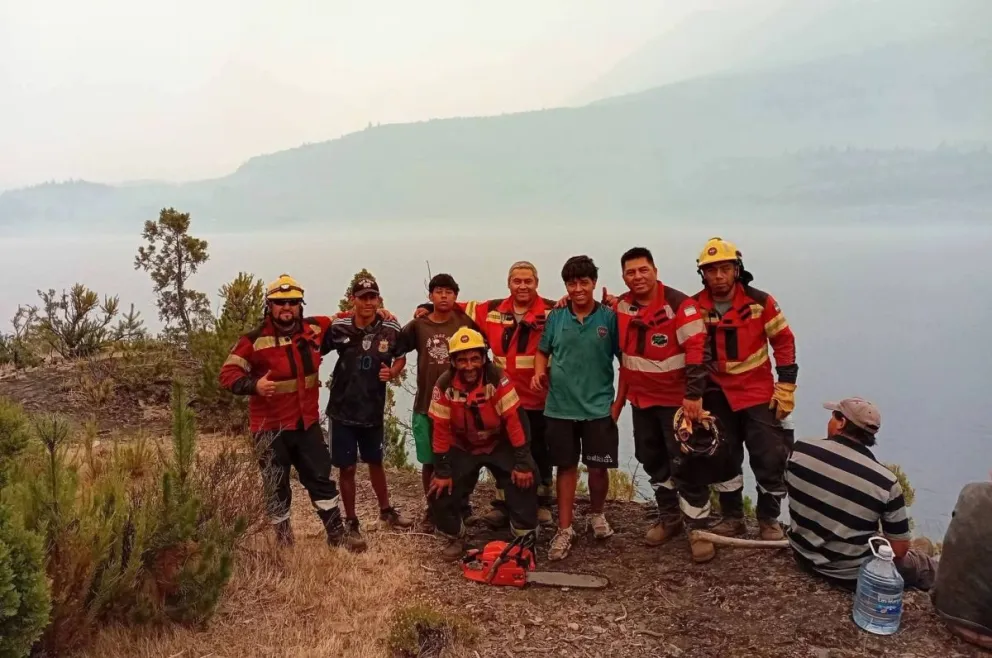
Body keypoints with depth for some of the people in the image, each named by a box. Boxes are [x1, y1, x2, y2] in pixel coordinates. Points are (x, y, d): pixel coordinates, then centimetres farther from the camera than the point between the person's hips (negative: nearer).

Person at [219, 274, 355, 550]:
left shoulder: (313, 329, 0)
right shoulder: (255, 340, -14)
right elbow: (228, 373, -14)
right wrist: (254, 385, -33)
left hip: (307, 424, 4)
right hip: (271, 428, -4)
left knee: (321, 479, 12)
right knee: (276, 488, 9)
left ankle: (337, 535, 24)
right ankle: (284, 541, 27)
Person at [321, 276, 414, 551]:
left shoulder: (391, 330, -7)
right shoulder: (338, 328, -11)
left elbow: (400, 359, 8)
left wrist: (392, 372, -12)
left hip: (373, 410, 2)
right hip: (343, 410, -1)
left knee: (375, 463, 19)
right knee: (347, 468, 6)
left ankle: (386, 511, 39)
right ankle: (351, 523, 21)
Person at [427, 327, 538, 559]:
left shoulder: (498, 379, -27)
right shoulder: (444, 385, -22)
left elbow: (513, 421, -23)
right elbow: (441, 430, -15)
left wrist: (522, 463, -23)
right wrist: (442, 471, -13)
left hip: (499, 445, -1)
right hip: (462, 447, 2)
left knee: (523, 481, -21)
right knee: (441, 492, -9)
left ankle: (525, 537, -1)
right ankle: (456, 538, 17)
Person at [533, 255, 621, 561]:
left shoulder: (610, 317, -4)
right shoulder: (555, 317, 3)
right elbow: (543, 351, 14)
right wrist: (539, 372, -5)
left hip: (598, 408, -1)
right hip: (560, 407, 2)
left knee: (598, 467, 7)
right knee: (566, 467, 8)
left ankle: (596, 515, 34)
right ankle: (564, 530, 17)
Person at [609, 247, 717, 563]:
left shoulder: (679, 304, -17)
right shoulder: (621, 306, 2)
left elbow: (697, 350, -21)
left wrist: (693, 395, -24)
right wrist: (620, 397, 11)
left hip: (677, 400, -6)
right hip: (641, 400, 6)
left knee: (686, 465, -2)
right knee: (653, 461, 15)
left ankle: (699, 529, 10)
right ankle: (669, 518, 31)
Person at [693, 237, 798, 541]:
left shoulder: (760, 302, -11)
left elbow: (784, 342, -4)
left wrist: (786, 387, -6)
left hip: (758, 392, -2)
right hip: (717, 395, 2)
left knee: (770, 458, 0)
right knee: (723, 458, 12)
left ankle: (769, 519, 19)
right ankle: (732, 518, 28)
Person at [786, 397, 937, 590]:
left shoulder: (800, 450, -13)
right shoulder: (885, 481, -20)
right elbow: (899, 549, -13)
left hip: (804, 555, 4)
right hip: (852, 573, -4)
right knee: (927, 567, 21)